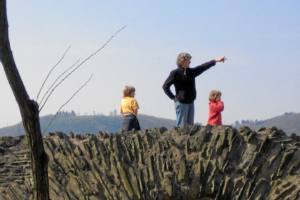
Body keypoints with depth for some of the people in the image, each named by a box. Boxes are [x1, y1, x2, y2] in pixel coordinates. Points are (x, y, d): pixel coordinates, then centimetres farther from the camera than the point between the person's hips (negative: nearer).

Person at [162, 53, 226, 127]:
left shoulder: (191, 72, 12)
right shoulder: (175, 73, -7)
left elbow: (202, 67, 13)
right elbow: (165, 86, -5)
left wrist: (216, 60, 10)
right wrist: (173, 97, -8)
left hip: (191, 103, 7)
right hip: (181, 103, -7)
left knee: (190, 125, 8)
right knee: (181, 126, -7)